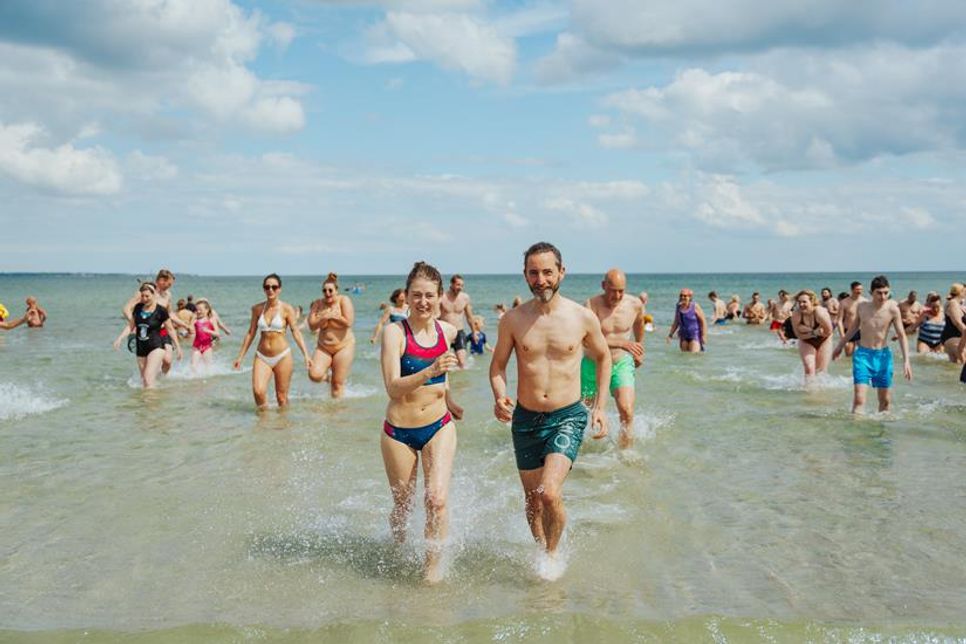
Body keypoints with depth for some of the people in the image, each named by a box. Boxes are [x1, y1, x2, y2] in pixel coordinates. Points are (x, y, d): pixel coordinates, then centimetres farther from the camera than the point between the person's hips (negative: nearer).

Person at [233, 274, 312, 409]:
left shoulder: (287, 309, -3)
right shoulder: (257, 309, 5)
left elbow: (296, 332, -4)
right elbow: (251, 333, 12)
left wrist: (306, 355, -12)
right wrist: (240, 356, 14)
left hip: (282, 356, -2)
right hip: (262, 356, 2)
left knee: (281, 397, 3)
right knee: (258, 391, -18)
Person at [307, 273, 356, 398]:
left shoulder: (344, 300, -7)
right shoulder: (317, 304, 2)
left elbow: (348, 322, -18)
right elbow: (312, 326, -4)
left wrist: (331, 316, -12)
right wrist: (324, 318, -18)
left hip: (343, 346, -3)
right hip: (323, 347, 3)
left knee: (338, 383, -3)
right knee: (314, 375, -17)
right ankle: (327, 377, 16)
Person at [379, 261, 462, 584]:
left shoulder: (447, 331, 0)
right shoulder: (395, 331, -14)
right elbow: (393, 387, -24)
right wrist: (431, 370, -36)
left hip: (439, 427, 2)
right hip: (399, 431, -2)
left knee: (437, 499, -14)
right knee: (402, 506, 11)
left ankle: (434, 564, 6)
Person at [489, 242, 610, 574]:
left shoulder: (583, 318, -6)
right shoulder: (513, 319, -5)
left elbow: (603, 358, 11)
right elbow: (498, 365, 7)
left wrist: (600, 405, 5)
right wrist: (500, 397, -13)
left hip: (568, 416, -2)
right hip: (525, 419, 2)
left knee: (549, 493, -19)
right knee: (533, 500, 13)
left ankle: (552, 554, 7)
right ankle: (542, 551, 38)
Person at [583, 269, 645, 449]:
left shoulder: (635, 305, -7)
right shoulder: (592, 305, -19)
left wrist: (639, 350, 29)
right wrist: (621, 343, -38)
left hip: (622, 365, 1)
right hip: (593, 365, -1)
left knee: (627, 411, -18)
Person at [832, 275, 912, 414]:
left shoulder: (892, 309, -9)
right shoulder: (861, 306, -3)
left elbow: (901, 335, -6)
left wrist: (906, 361, -14)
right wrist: (840, 346, 26)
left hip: (883, 355, 0)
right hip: (863, 355, 0)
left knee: (886, 401, 9)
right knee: (859, 399, -12)